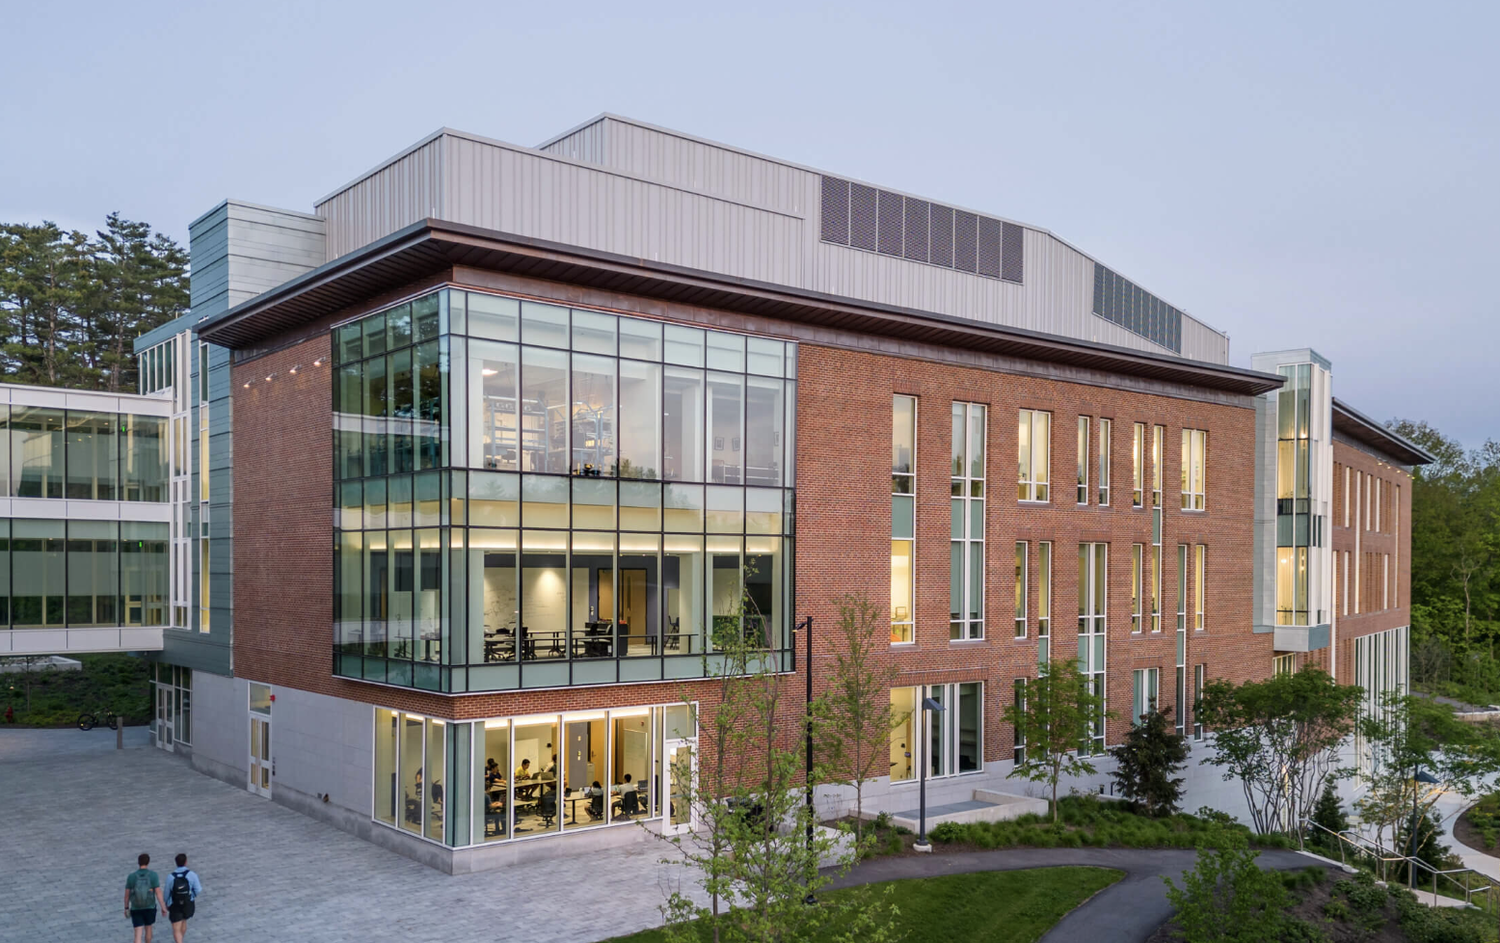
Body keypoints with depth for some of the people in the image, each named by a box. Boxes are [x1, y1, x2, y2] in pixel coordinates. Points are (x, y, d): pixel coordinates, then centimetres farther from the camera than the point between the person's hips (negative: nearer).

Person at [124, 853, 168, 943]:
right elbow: (158, 892, -15)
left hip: (136, 909, -1)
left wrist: (126, 908, 14)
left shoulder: (131, 876, -11)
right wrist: (164, 907, -9)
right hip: (150, 908, 1)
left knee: (138, 934, 1)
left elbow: (127, 894, -1)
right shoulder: (153, 875, -15)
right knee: (148, 928, 26)